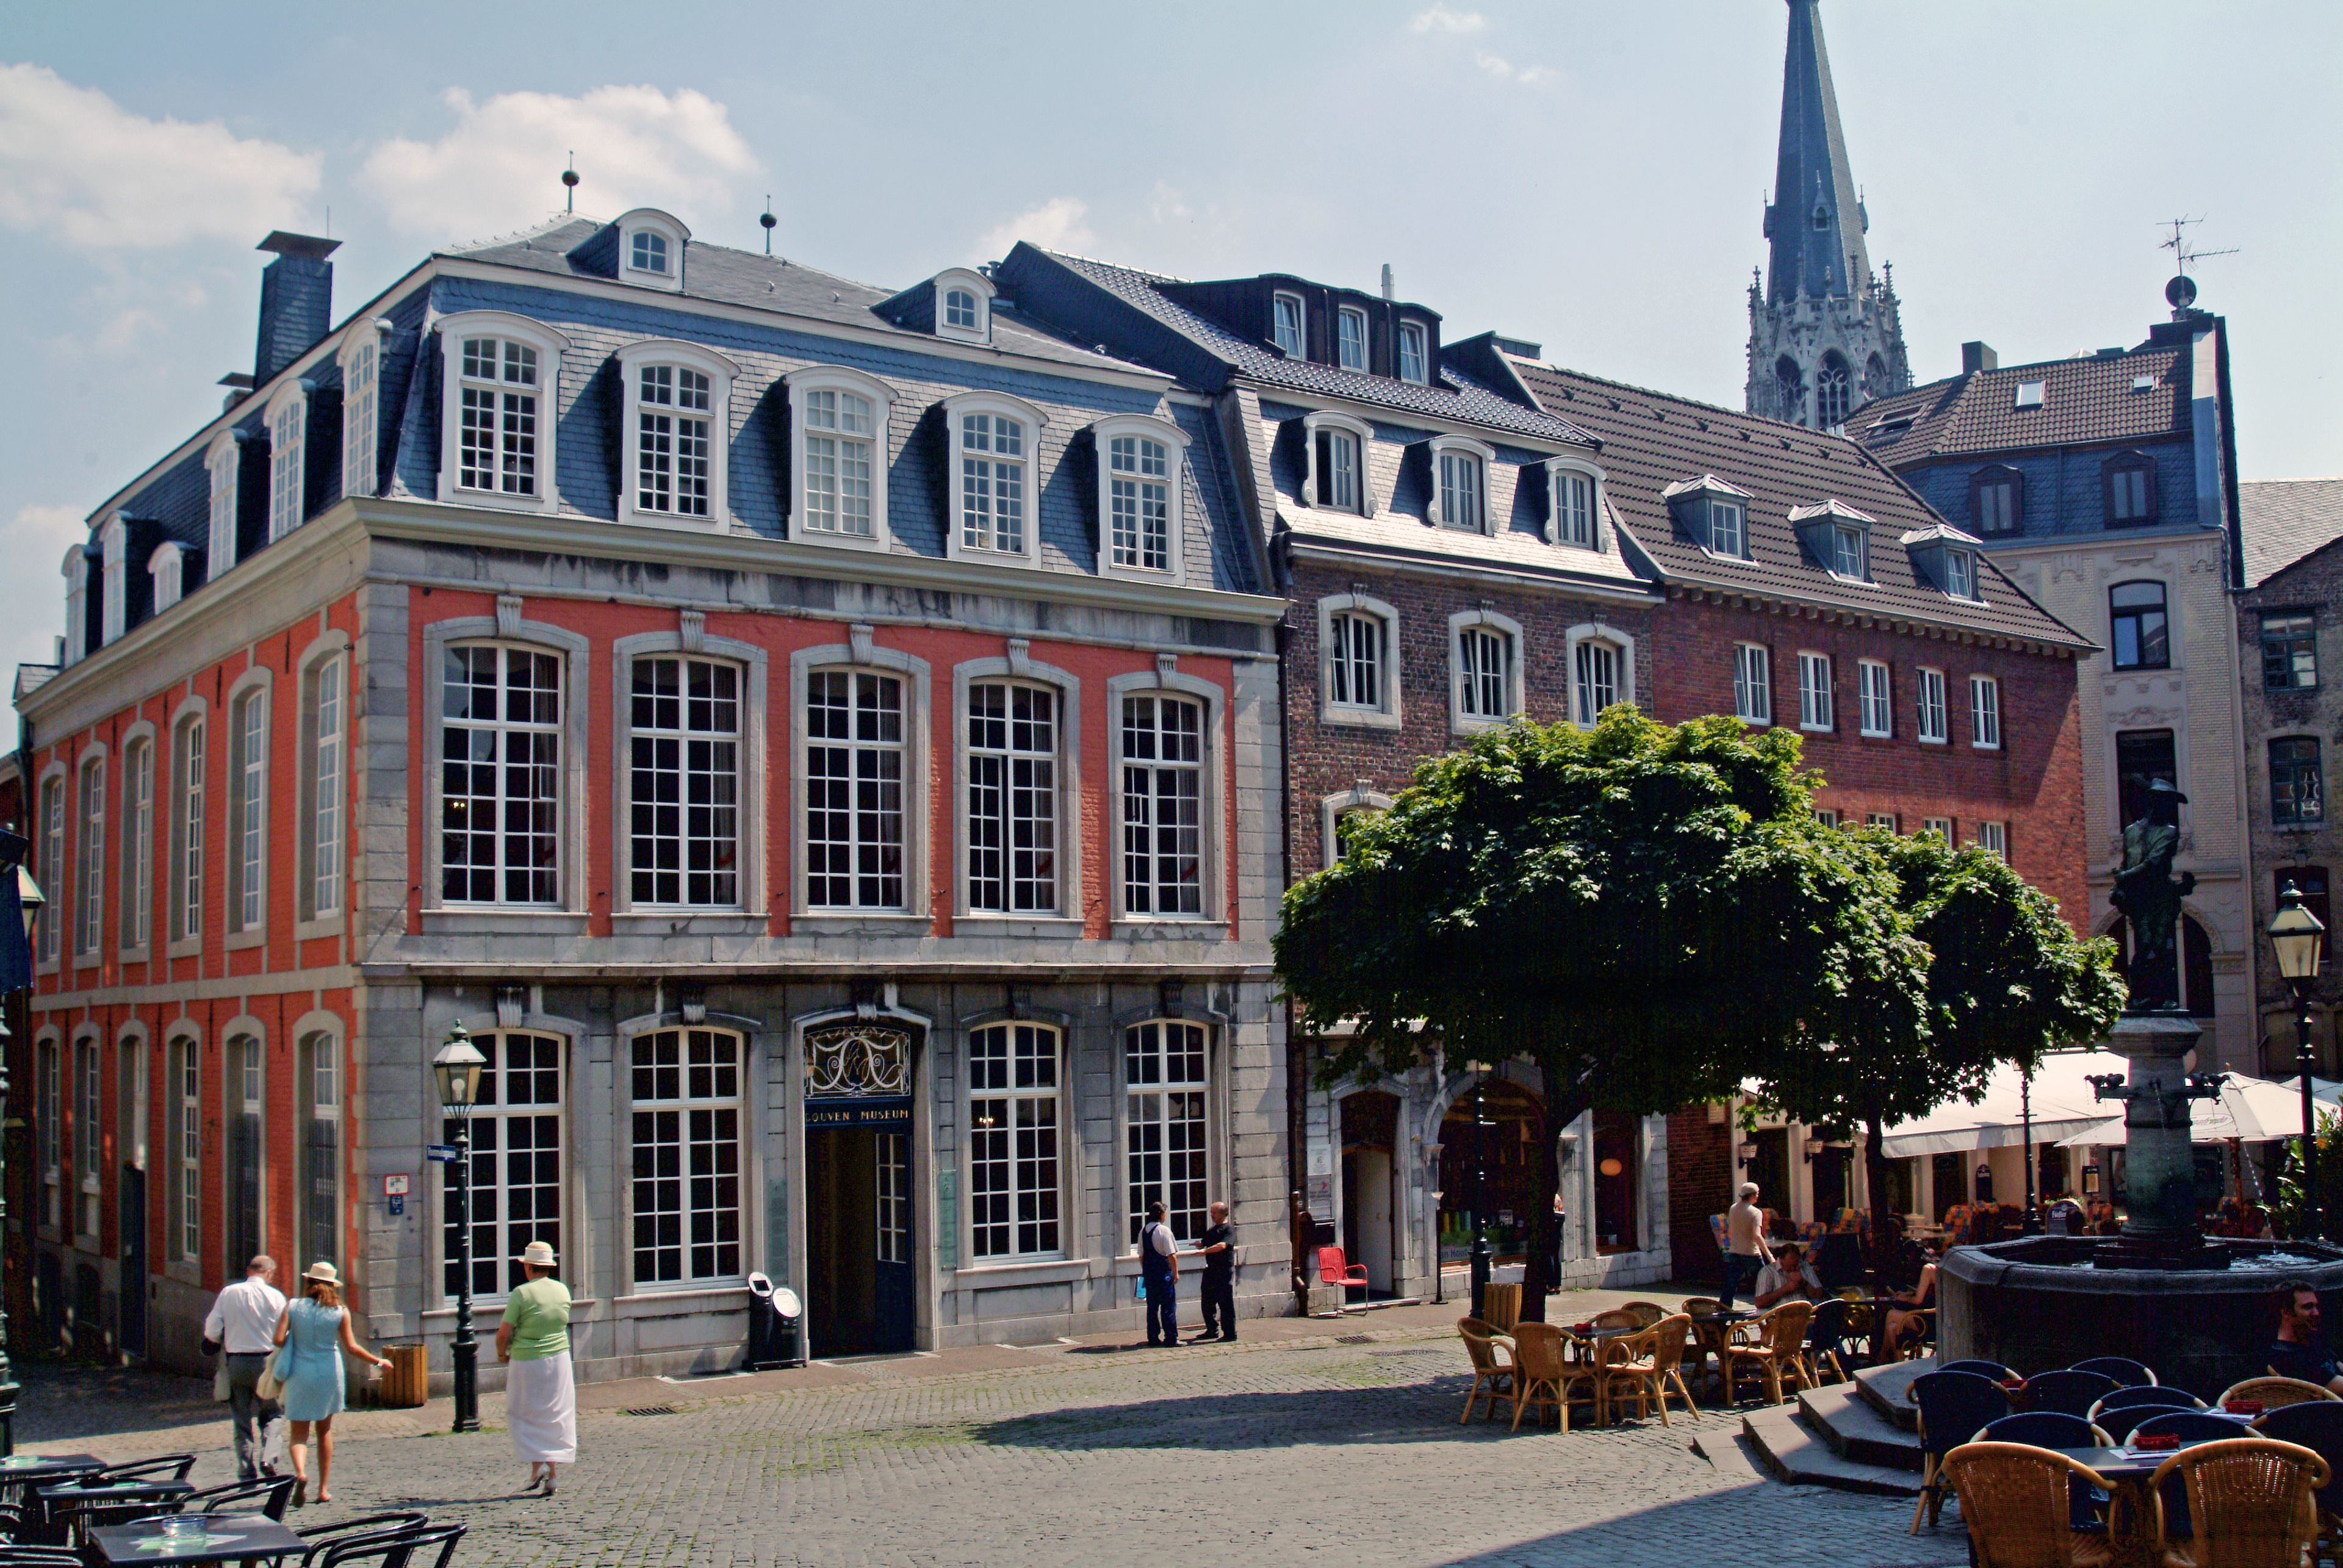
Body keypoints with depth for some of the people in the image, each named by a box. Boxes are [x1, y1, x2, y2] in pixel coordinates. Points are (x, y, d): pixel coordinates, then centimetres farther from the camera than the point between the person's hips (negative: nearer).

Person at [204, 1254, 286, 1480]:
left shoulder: (228, 1293, 1)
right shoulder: (275, 1296, -5)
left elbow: (212, 1331, 2)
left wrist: (221, 1343, 24)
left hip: (236, 1362, 2)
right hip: (266, 1361, -2)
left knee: (242, 1419, 11)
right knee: (272, 1415, 13)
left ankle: (246, 1471, 10)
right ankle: (267, 1457, -9)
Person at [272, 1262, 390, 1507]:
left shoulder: (293, 1308, -3)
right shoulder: (340, 1312, -4)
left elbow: (279, 1340, -10)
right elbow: (351, 1347, -7)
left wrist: (296, 1340, 12)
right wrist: (378, 1361, 6)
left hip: (300, 1374, -1)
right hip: (328, 1374, 1)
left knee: (299, 1432, 4)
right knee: (325, 1430, 15)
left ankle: (300, 1471, -26)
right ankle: (324, 1489, 15)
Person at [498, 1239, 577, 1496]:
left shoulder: (521, 1294, -13)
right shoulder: (563, 1291, 3)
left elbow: (504, 1333, -13)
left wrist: (502, 1354, 7)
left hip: (526, 1362, -4)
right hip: (559, 1359, 4)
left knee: (524, 1415, 9)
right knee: (556, 1416, 11)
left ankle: (537, 1465, -8)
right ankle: (553, 1475, 8)